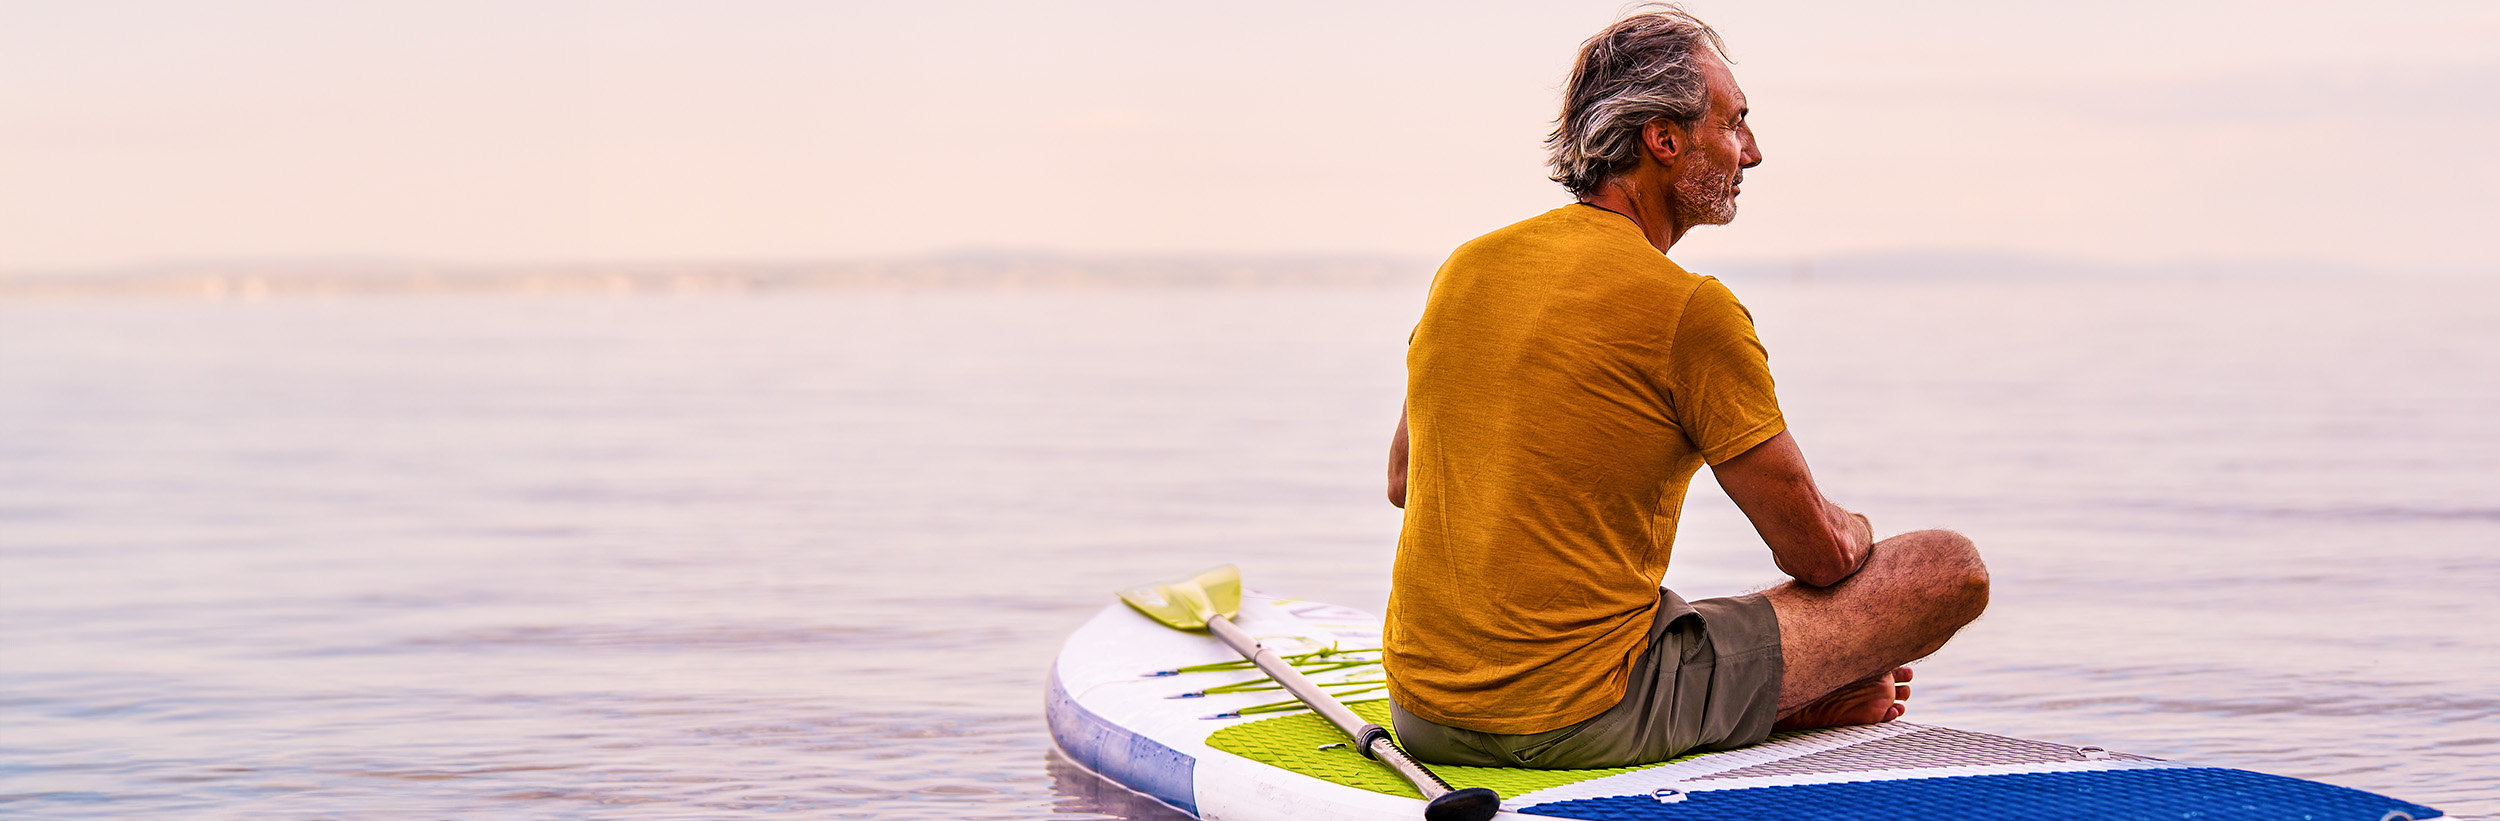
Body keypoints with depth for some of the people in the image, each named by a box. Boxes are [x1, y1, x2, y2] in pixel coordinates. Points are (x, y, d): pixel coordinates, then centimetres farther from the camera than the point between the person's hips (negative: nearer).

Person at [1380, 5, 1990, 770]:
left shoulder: (1464, 270, 8)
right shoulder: (1692, 309, -12)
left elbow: (1401, 482, 22)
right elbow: (1818, 555, -4)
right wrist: (1855, 532, 19)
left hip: (1426, 719, 7)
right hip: (1591, 724, -7)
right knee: (1952, 567, -1)